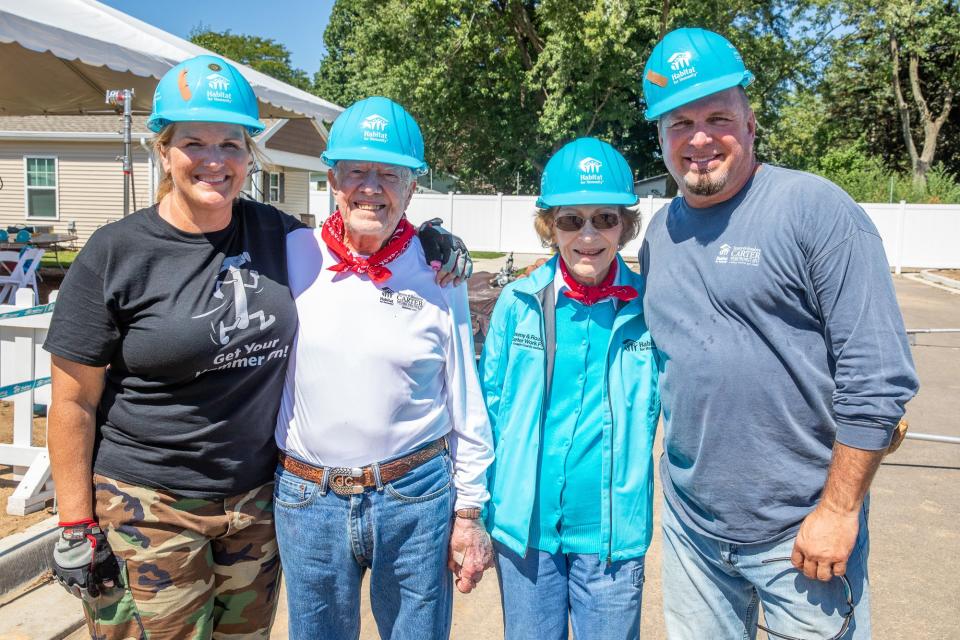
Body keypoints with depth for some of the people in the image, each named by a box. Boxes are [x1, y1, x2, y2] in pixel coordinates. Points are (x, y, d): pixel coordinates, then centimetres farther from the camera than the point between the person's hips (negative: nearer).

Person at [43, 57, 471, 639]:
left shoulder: (275, 233, 0)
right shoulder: (117, 254, -10)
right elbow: (75, 403, -6)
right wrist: (77, 528, -5)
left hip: (258, 498, 4)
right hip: (147, 507, -3)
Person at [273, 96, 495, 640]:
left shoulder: (436, 272, -5)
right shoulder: (293, 256, -3)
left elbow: (466, 403, 0)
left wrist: (469, 512, 2)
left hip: (415, 498, -1)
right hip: (307, 498, 1)